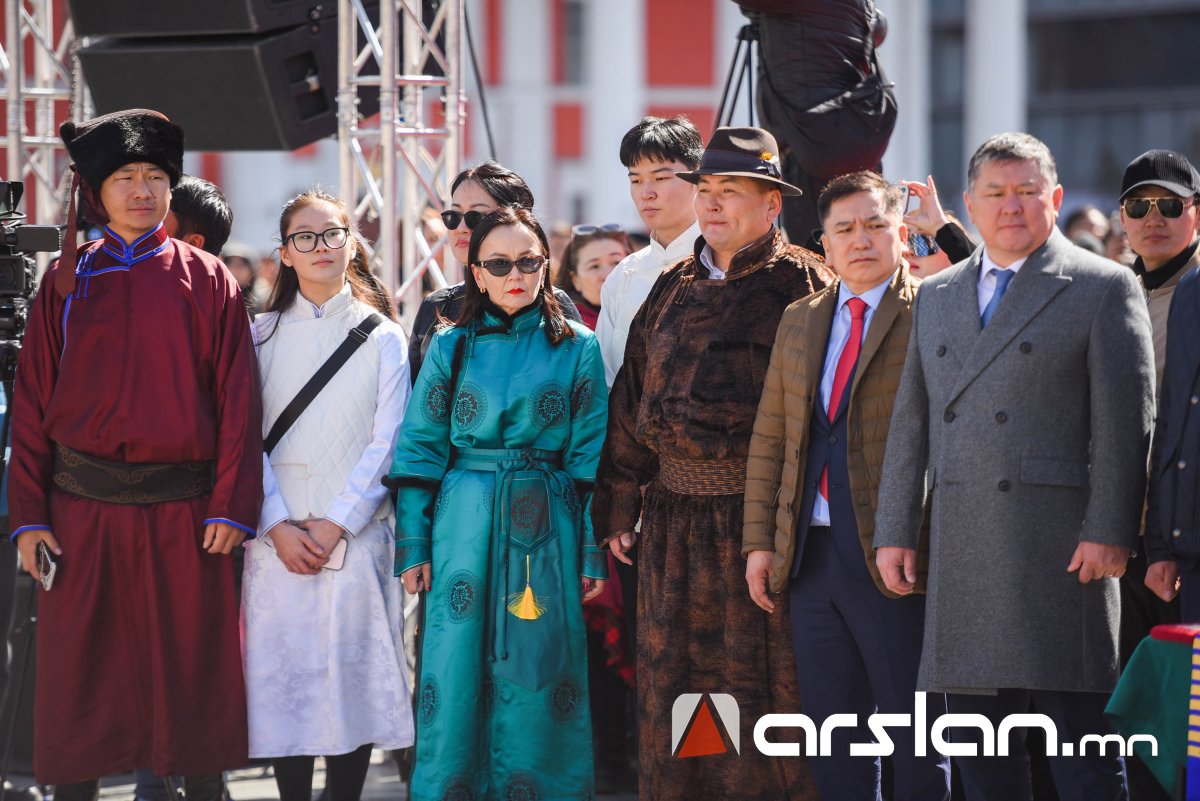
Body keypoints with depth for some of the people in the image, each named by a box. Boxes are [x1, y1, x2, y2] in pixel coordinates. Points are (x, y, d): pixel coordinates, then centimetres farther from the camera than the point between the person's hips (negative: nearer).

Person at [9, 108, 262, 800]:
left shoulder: (207, 280, 4)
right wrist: (31, 514, -2)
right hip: (83, 509, 1)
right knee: (79, 672, 3)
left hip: (182, 509, -1)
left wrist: (232, 506, -8)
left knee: (191, 666, 3)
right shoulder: (69, 281, 7)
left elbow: (239, 398, 0)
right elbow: (34, 401, 6)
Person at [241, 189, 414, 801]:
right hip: (278, 537, 1)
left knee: (353, 673, -3)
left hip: (355, 534, -1)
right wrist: (278, 527, -10)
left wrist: (334, 524, -10)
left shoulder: (382, 338, 6)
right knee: (283, 676, -1)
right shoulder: (262, 336, 9)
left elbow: (387, 444, 0)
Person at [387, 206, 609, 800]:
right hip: (463, 526, 1)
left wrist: (595, 551, -2)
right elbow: (420, 449, 5)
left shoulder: (577, 348, 4)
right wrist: (412, 545, -1)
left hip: (545, 530, -1)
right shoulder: (451, 346, 6)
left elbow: (591, 458, 3)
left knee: (536, 678, 0)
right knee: (456, 677, 0)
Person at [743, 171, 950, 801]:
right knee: (833, 748, 10)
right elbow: (768, 437, 16)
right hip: (811, 556, 6)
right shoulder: (798, 322, 16)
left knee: (915, 746, -2)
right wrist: (759, 540, 10)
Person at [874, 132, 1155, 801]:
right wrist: (895, 531, 12)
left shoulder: (1104, 288, 1)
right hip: (961, 552, 5)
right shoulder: (936, 297, 19)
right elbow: (911, 421, 19)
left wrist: (1108, 532, -13)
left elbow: (1125, 420, -5)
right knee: (977, 745, 6)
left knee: (1079, 733, -6)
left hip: (1060, 544, -5)